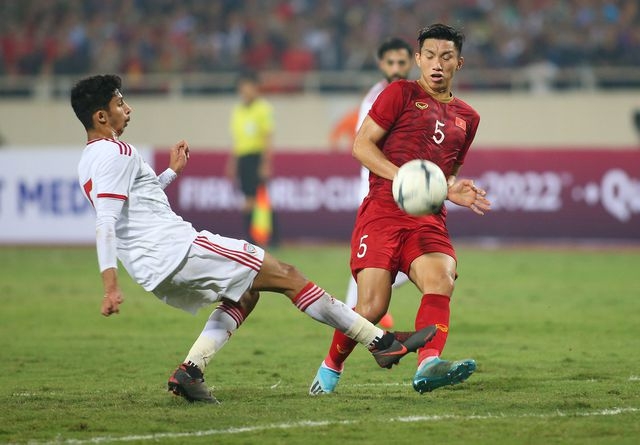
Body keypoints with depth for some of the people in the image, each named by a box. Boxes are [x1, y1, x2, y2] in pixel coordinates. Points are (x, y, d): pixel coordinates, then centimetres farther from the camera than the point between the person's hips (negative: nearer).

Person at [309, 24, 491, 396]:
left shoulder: (467, 118, 20)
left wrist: (453, 191, 6)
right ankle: (331, 368, 14)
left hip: (429, 219, 4)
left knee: (441, 281, -27)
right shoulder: (401, 93, 5)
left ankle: (429, 365, -46)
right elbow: (361, 145, -1)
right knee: (372, 307, -13)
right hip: (382, 212, -4)